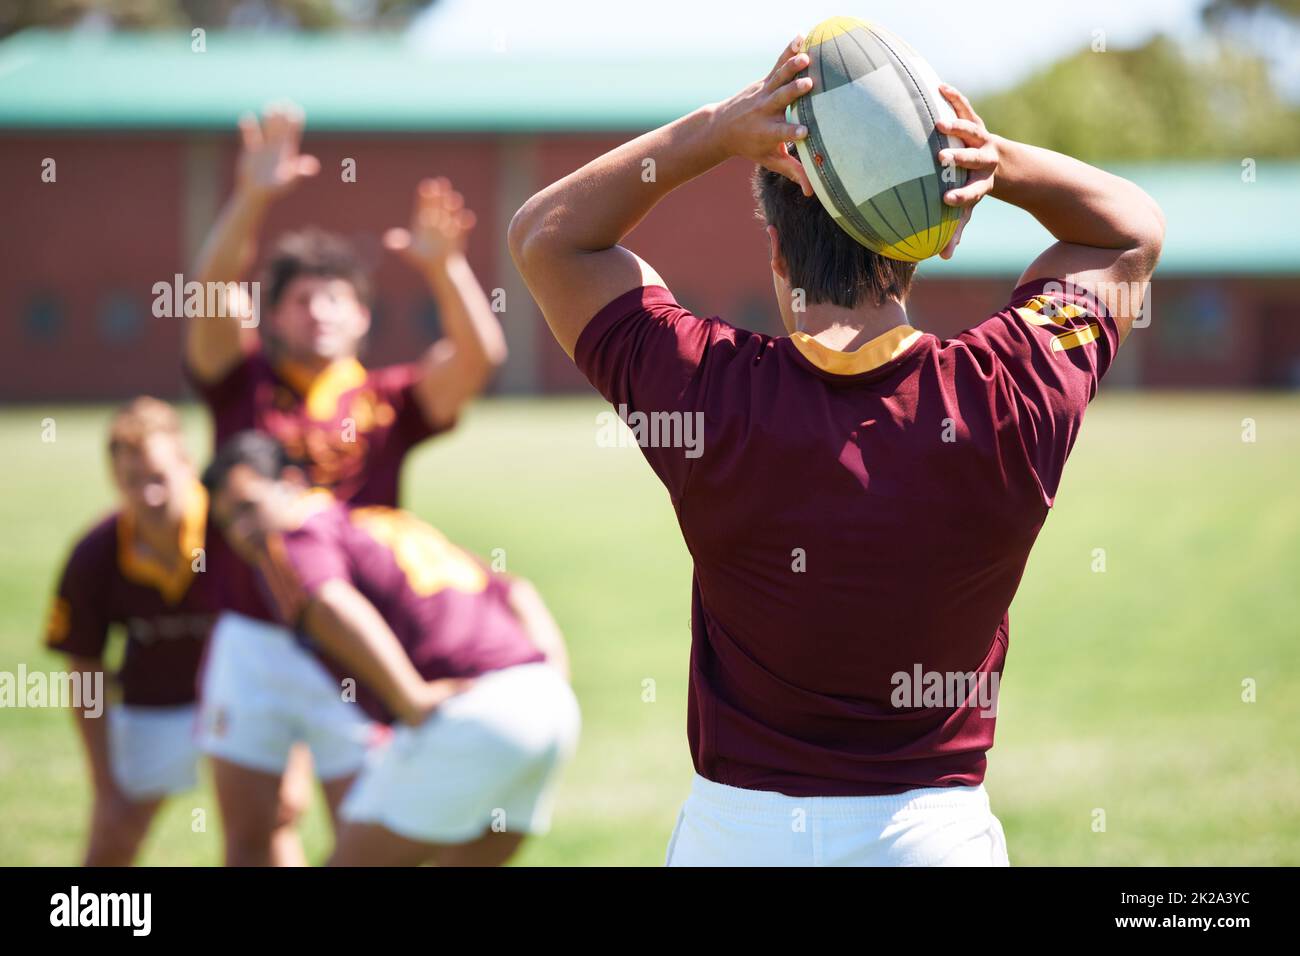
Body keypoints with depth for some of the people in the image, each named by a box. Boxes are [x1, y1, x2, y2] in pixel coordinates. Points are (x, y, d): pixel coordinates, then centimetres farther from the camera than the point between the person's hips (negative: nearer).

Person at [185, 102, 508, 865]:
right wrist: (253, 200, -27)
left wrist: (444, 267, -28)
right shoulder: (244, 387, 4)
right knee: (253, 833, 8)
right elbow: (212, 295, -12)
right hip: (253, 641, 1)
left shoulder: (387, 402, 4)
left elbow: (479, 354, -10)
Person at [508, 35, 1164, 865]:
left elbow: (545, 234, 3)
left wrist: (718, 131, -10)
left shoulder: (715, 393, -14)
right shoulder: (1009, 397, -11)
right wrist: (999, 161, -10)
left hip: (739, 825, 0)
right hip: (934, 826, 0)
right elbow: (1134, 230, 9)